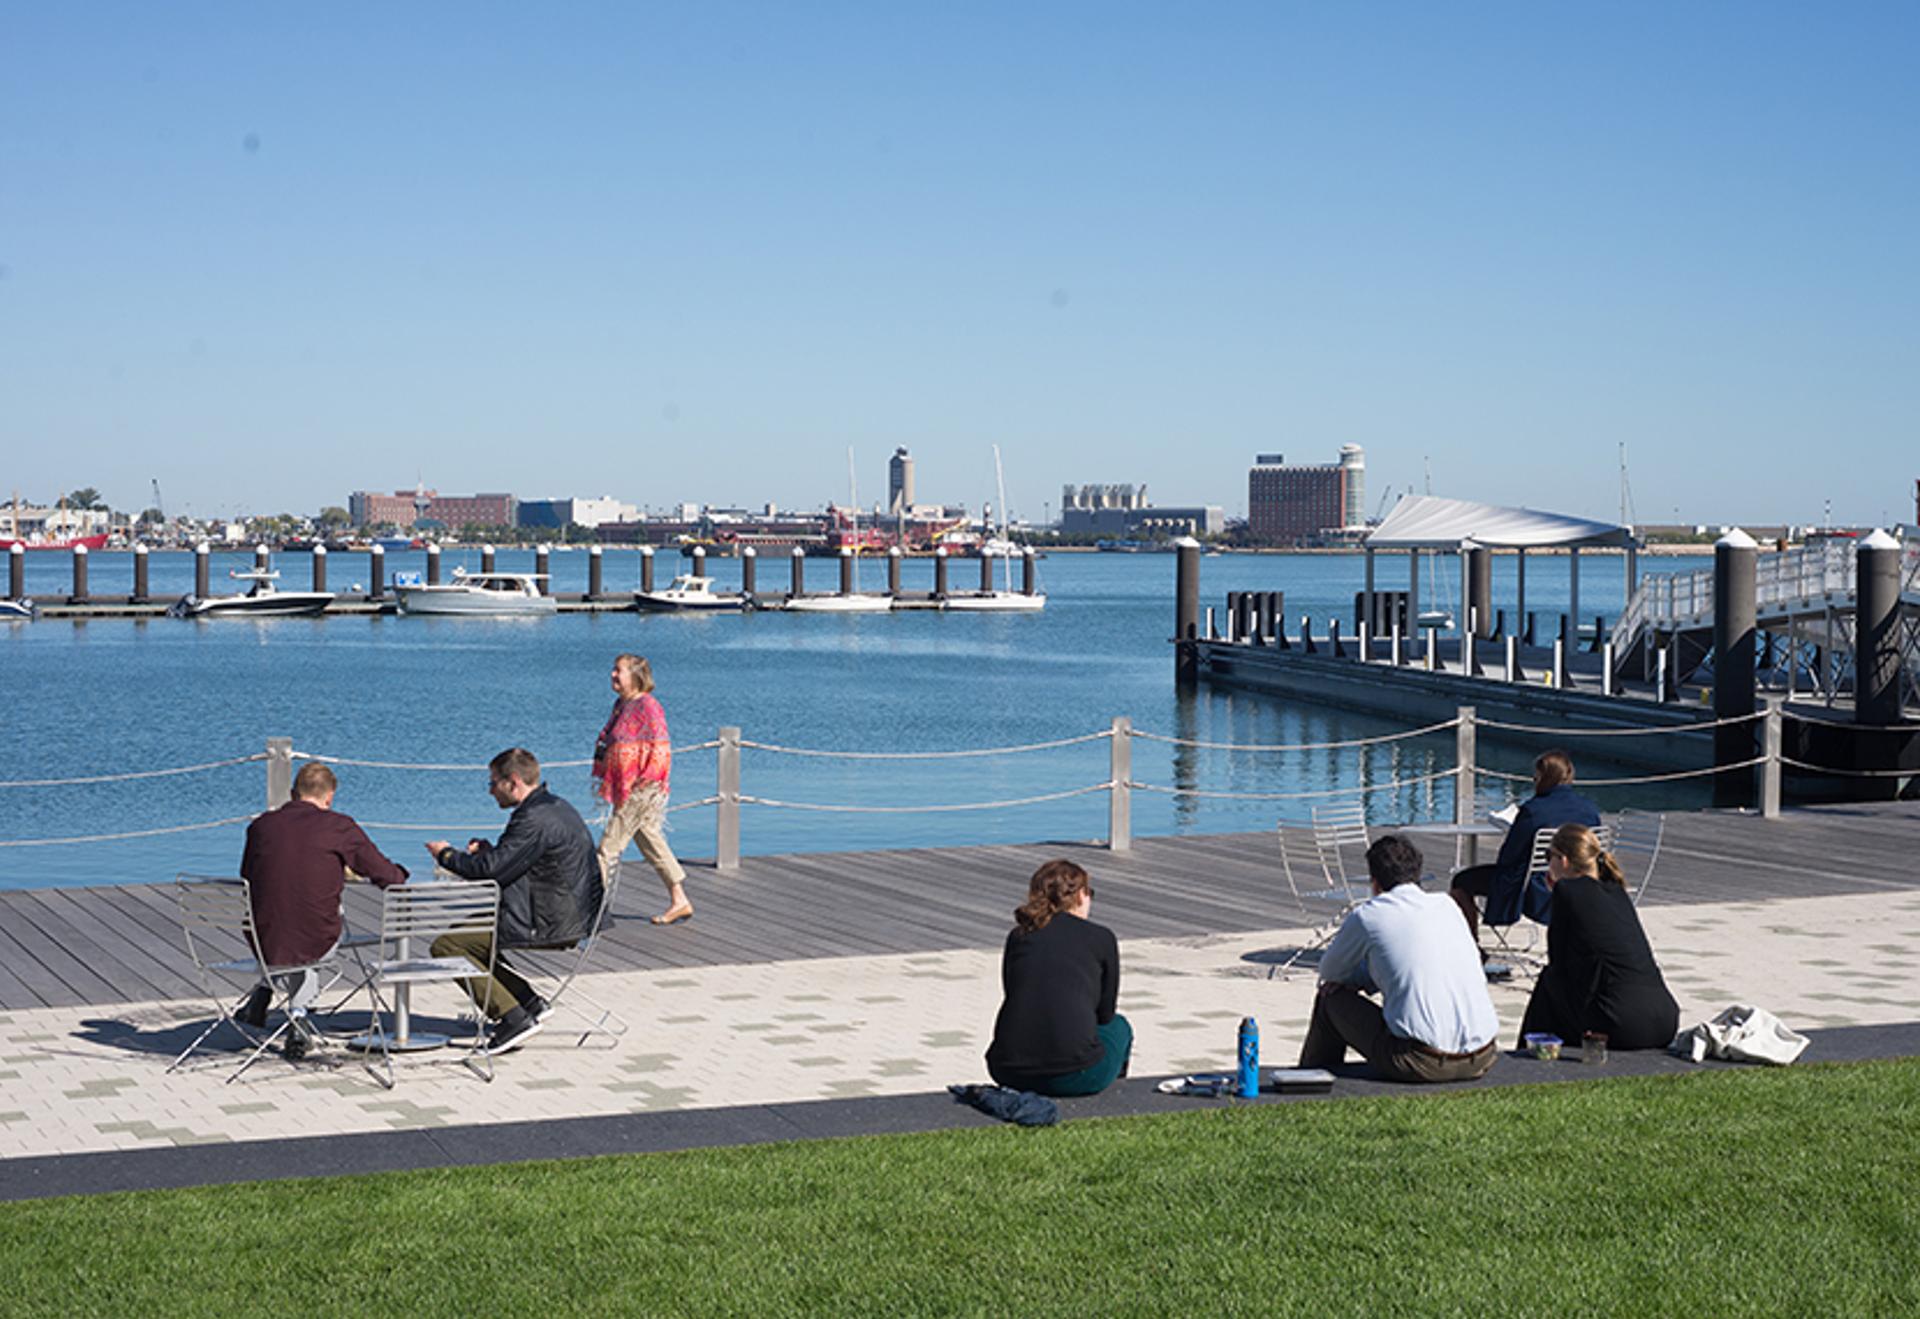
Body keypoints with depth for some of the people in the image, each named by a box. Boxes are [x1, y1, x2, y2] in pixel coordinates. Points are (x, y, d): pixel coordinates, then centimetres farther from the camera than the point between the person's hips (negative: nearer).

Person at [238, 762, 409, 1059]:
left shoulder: (261, 826, 3)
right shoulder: (340, 826, -5)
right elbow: (389, 878, -1)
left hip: (264, 943, 3)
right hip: (315, 945, -3)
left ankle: (261, 996, 29)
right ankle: (298, 1010, 22)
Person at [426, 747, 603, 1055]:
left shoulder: (534, 819, -20)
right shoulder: (556, 807, 13)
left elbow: (491, 869, -22)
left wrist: (446, 854, -6)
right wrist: (485, 849, 5)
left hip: (547, 926, -11)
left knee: (445, 946, -8)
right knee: (466, 925, 21)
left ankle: (513, 1017, -9)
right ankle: (528, 1001, 16)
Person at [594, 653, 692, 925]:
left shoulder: (647, 706, -14)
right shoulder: (621, 704, 13)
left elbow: (661, 749, -16)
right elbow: (610, 745, 24)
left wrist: (645, 780, -18)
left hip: (641, 789, -10)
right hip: (623, 788, 10)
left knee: (610, 845, -8)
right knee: (650, 842, 12)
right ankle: (679, 900, 18)